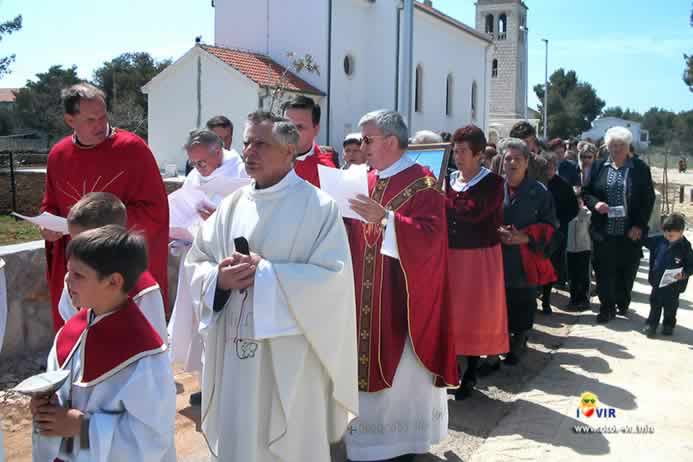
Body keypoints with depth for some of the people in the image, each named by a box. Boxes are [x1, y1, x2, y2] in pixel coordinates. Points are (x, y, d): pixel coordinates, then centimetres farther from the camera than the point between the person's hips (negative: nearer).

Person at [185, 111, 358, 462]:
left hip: (290, 355, -4)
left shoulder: (319, 206, -8)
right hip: (234, 350, 5)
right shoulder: (232, 205, 7)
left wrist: (265, 273, -18)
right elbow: (196, 260, 10)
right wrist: (219, 278, -12)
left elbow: (333, 276, -15)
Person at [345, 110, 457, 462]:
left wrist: (386, 218, -30)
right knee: (371, 362, 13)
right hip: (369, 294, 7)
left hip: (402, 297, -7)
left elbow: (429, 237, -21)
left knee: (401, 371, 2)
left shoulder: (422, 183, -11)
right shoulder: (370, 181, 12)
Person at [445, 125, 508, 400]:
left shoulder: (493, 183, -7)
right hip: (450, 256, 4)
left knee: (475, 315, 5)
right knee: (450, 313, 7)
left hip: (480, 258, -4)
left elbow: (474, 212, -23)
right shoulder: (449, 180, 9)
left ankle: (470, 374, 20)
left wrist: (443, 197, -17)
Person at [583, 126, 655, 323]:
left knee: (627, 271, 8)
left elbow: (648, 199, 0)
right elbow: (586, 192, 10)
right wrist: (595, 203, -12)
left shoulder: (640, 168, 1)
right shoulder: (599, 166, 5)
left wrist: (639, 225, -8)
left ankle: (623, 303, 29)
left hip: (631, 232, -1)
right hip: (603, 231, 1)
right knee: (604, 270, 3)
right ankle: (607, 308, 15)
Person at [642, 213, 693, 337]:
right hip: (657, 281, 3)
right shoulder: (660, 241, -8)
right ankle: (651, 324, 24)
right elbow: (647, 242, 12)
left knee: (670, 306, 15)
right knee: (655, 304, 13)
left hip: (674, 284, -3)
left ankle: (668, 325, 34)